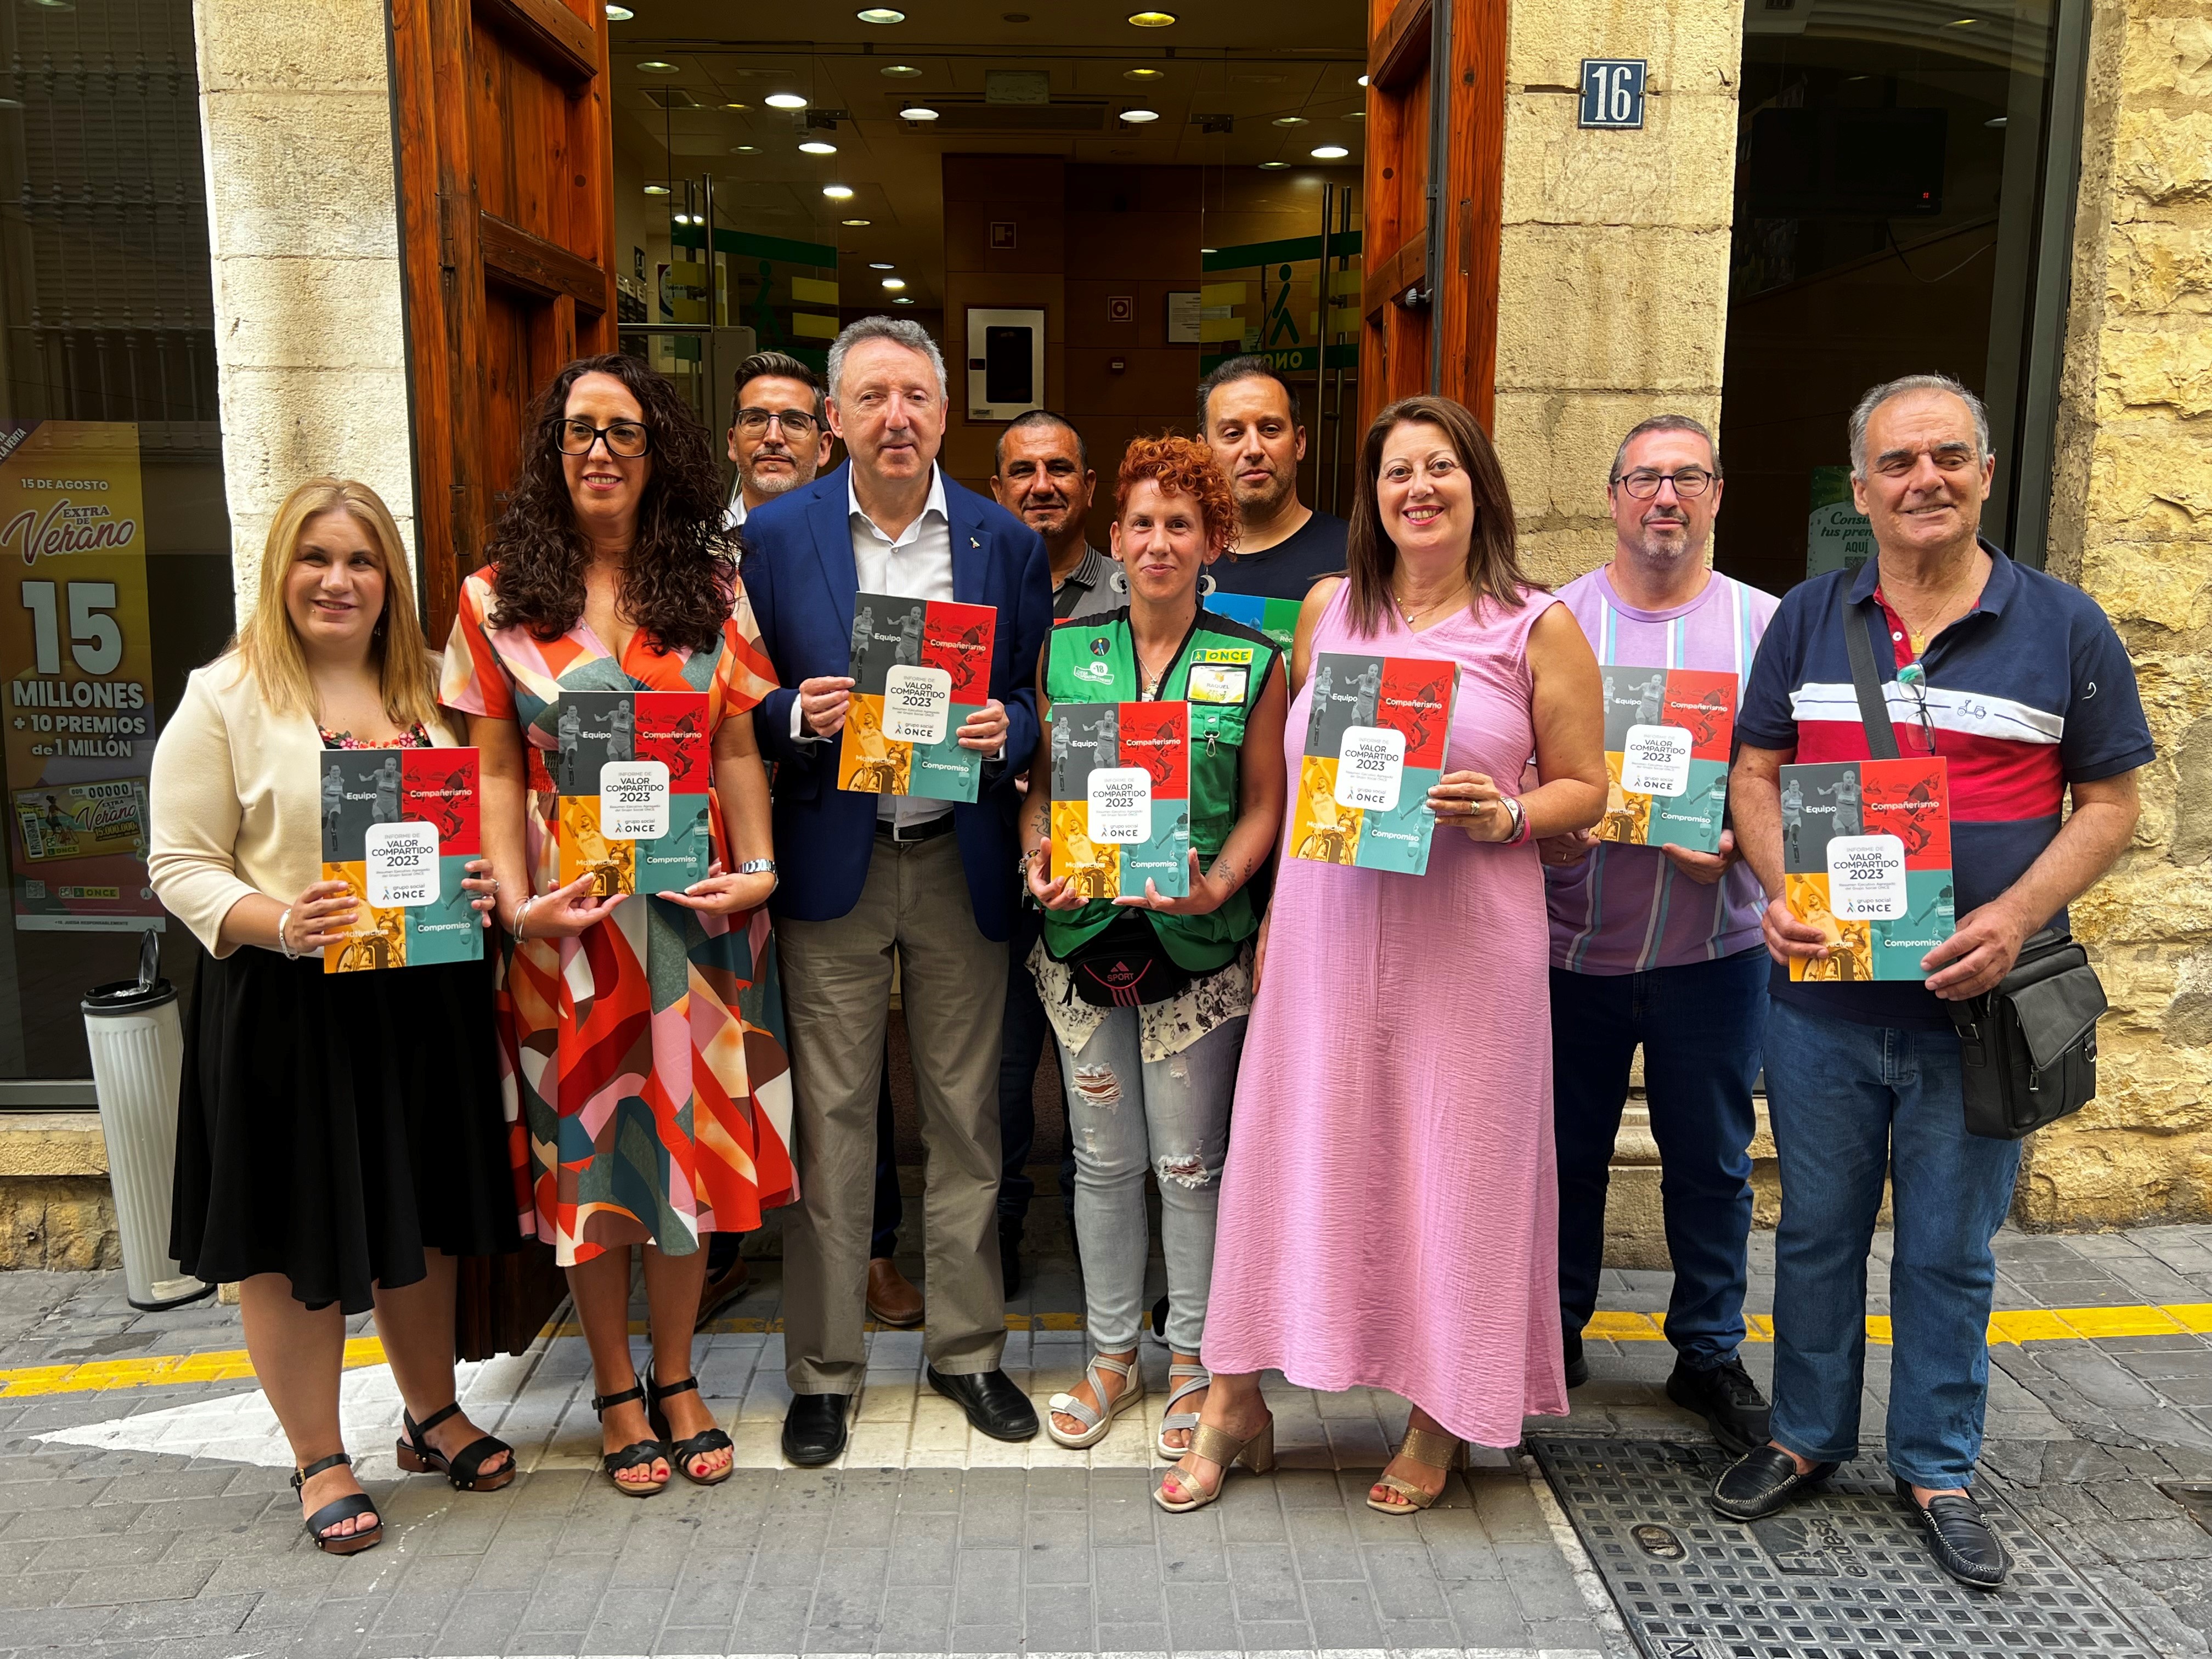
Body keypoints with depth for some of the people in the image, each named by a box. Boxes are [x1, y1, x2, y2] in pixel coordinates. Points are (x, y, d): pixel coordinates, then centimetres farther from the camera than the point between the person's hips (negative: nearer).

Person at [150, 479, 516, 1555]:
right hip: (285, 1008, -4)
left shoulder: (429, 691, 10)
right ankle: (318, 1458, 24)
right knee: (294, 1232, 6)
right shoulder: (225, 697, -4)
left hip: (425, 996, 4)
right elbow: (180, 864, -6)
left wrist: (486, 889, -6)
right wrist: (279, 924, -23)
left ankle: (432, 1413, 35)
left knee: (422, 1215, 16)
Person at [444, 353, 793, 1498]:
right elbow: (496, 768, 0)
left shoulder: (710, 587, 5)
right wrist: (517, 899, -11)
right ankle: (616, 1391, 25)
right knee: (586, 1142, 8)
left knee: (689, 1133, 9)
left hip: (697, 908, 1)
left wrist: (758, 869, -8)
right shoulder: (497, 598, 2)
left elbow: (740, 748, 4)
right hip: (570, 919, -1)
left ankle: (676, 1379, 27)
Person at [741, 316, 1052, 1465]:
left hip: (959, 861, 1)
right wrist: (799, 716, -18)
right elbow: (747, 703, 4)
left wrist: (1004, 726, -14)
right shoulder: (776, 535, -1)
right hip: (832, 859, -1)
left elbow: (1035, 697, 8)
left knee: (965, 1115, 10)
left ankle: (968, 1348, 27)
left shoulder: (1005, 541, 3)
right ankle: (822, 1368, 21)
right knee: (830, 1121, 5)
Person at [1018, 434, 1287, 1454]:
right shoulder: (1065, 652, 5)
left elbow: (1264, 805, 1)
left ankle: (1192, 1363, 26)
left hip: (1197, 947, -2)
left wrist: (1219, 884, -15)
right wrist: (1037, 856, -10)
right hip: (1083, 937, 2)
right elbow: (1040, 782, 9)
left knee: (1190, 1166, 7)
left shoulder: (1253, 664, 0)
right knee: (1103, 1159, 12)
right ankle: (1110, 1356, 30)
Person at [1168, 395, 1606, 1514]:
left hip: (1465, 939, -2)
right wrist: (1273, 906, 9)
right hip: (1326, 929, 3)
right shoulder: (1327, 608, 10)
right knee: (1290, 1146, 7)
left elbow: (1584, 787, 4)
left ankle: (1442, 1418, 25)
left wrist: (1503, 815, -16)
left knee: (1454, 1159, 5)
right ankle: (1235, 1405, 22)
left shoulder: (1537, 628, 2)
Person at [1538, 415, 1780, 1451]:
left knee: (1711, 1160, 11)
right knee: (1567, 1148, 12)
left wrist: (1739, 841, -17)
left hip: (1714, 947, 1)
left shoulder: (1768, 627, 3)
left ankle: (1710, 1352, 29)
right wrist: (1545, 826, -19)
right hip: (1573, 943, 0)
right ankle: (1554, 1327, 31)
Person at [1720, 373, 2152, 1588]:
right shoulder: (1808, 619, 3)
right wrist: (1778, 891, -12)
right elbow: (1756, 774, 6)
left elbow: (2109, 804, 1)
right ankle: (1807, 1439, 33)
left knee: (1950, 1249, 12)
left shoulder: (2064, 627, -1)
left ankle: (1937, 1471, 31)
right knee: (1816, 1229, 15)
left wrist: (2015, 916, -15)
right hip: (1818, 995, 2)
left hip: (1973, 1003, -1)